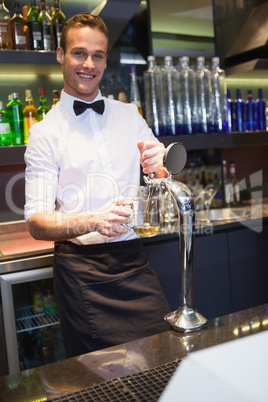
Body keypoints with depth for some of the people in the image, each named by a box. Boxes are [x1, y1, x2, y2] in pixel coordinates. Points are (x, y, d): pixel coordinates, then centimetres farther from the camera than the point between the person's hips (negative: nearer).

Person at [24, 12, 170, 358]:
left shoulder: (130, 116, 10)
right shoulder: (45, 132, -2)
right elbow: (36, 223, -10)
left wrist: (161, 168, -15)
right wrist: (91, 222, -29)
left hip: (134, 262, 3)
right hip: (81, 271, -3)